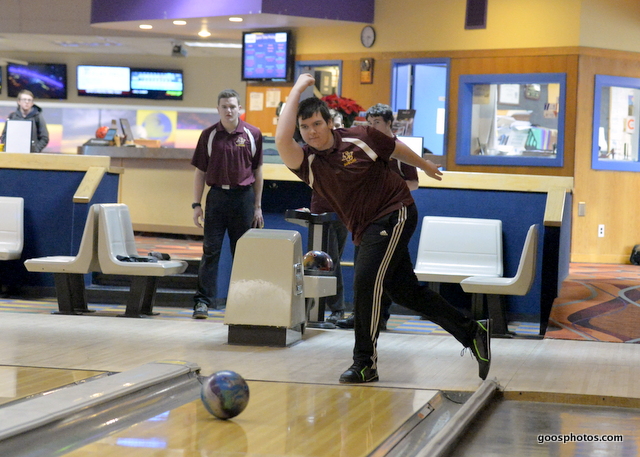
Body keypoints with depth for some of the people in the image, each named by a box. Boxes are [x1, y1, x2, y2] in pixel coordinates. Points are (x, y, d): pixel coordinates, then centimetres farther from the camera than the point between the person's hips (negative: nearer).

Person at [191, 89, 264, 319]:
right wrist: (196, 204, 0)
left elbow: (257, 171, 9)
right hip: (217, 195, 0)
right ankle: (203, 300, -2)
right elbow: (200, 172, 6)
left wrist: (257, 206, 7)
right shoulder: (209, 135, 2)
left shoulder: (252, 134, 3)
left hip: (243, 196, 0)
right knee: (210, 250, -2)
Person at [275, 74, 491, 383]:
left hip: (395, 214, -5)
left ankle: (365, 363, -11)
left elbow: (396, 149, 10)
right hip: (365, 230, 5)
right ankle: (472, 333, 22)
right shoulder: (307, 162, -6)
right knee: (405, 292, 9)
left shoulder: (360, 138, -9)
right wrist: (297, 90, -19)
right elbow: (282, 140, -27)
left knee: (367, 281, -19)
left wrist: (426, 166, 25)